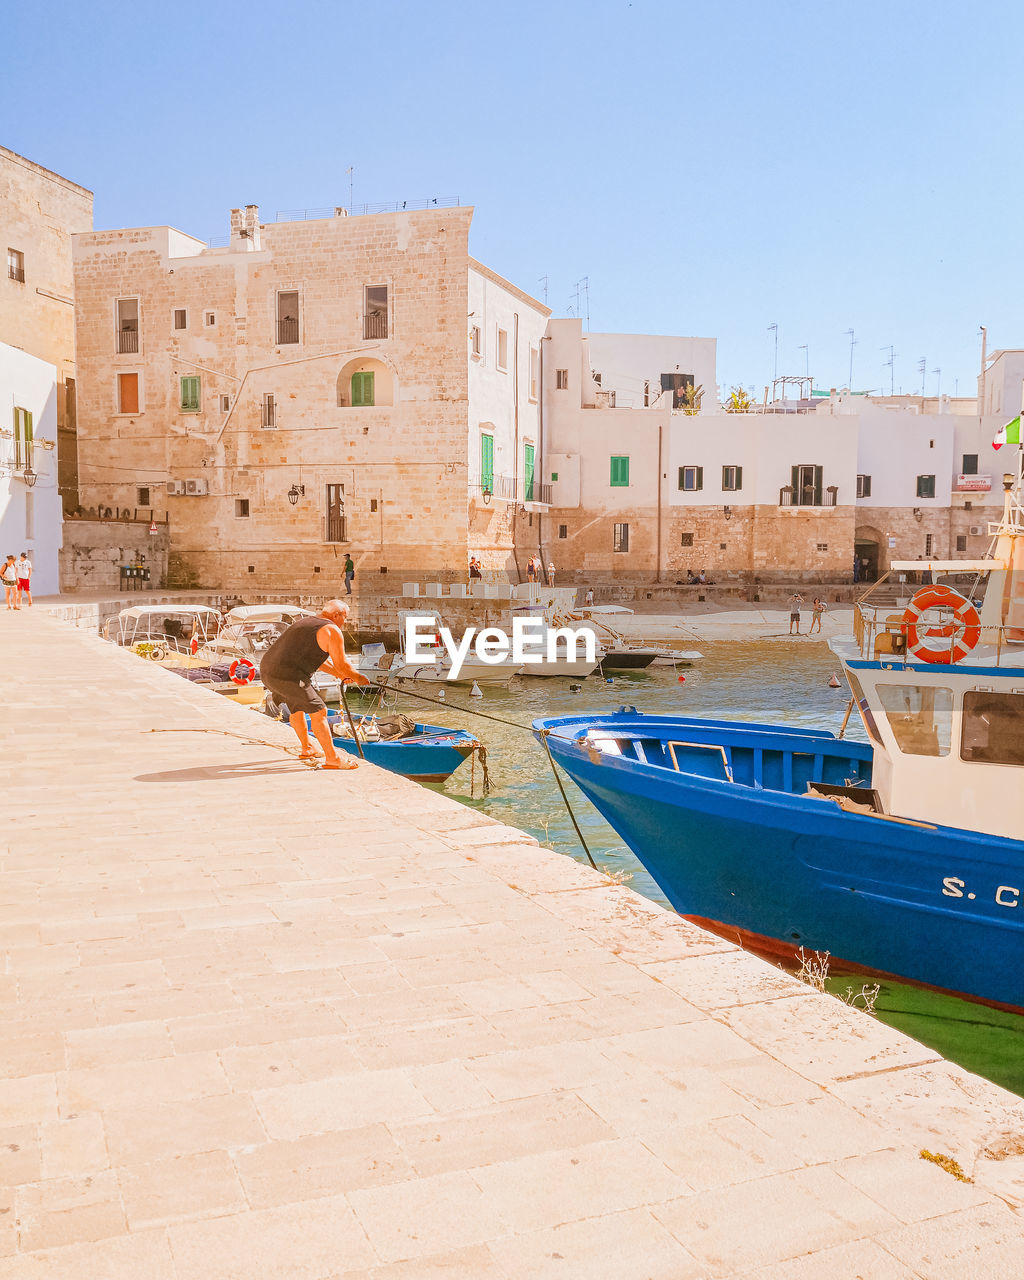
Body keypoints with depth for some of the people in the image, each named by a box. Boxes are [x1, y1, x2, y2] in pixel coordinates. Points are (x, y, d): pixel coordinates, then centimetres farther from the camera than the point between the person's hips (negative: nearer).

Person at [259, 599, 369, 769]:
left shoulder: (305, 622, 25)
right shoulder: (332, 631, -4)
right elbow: (342, 665, -2)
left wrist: (341, 675, 34)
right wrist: (358, 678, 16)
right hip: (288, 676, -10)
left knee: (297, 708, 27)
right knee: (318, 712, -4)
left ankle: (307, 749, 43)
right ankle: (332, 758, -1)